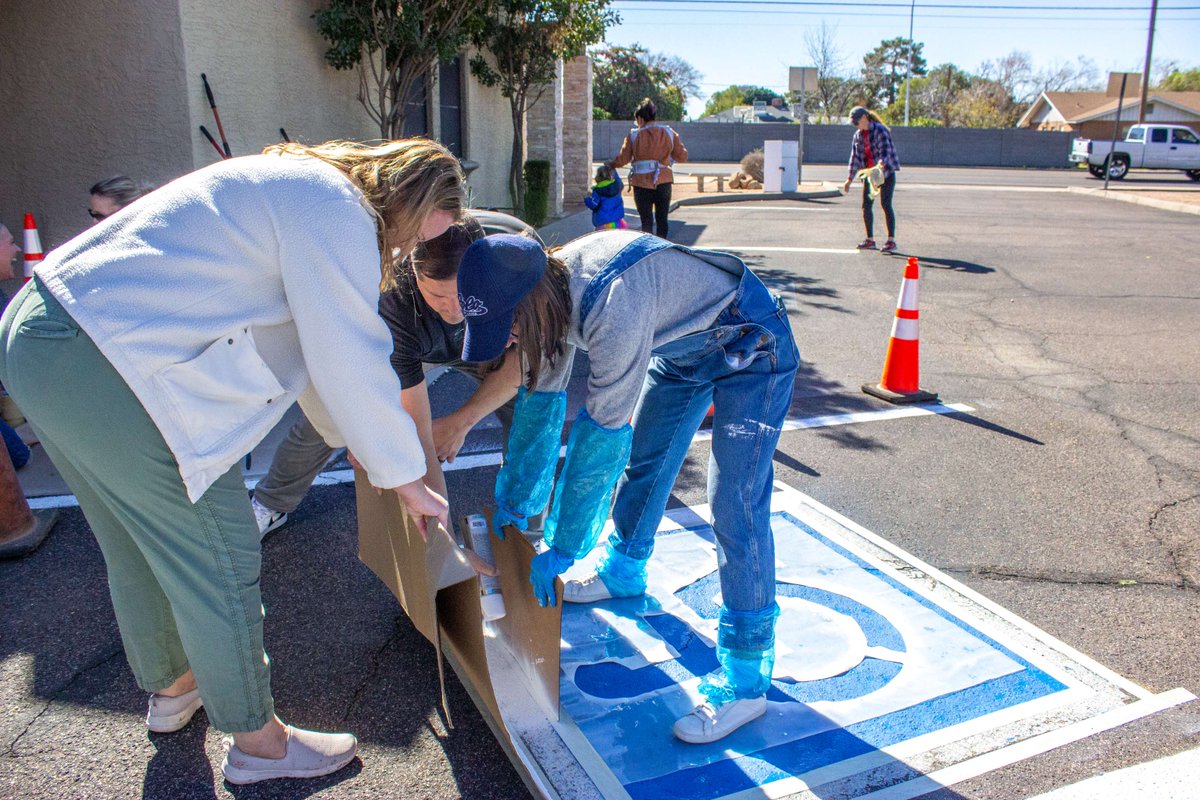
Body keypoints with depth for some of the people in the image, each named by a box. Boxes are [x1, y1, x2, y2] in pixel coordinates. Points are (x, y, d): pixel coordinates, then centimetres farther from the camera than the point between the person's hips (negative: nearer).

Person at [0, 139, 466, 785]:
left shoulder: (301, 187, 19)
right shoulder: (335, 207, -14)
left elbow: (303, 339, 26)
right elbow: (352, 362, -15)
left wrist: (357, 441, 32)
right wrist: (408, 481, -3)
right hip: (106, 372, -11)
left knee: (139, 548, 25)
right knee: (219, 560, 2)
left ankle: (170, 688, 47)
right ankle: (257, 741, 20)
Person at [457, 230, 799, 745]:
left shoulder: (614, 307, -39)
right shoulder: (549, 292, -13)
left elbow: (602, 435, -33)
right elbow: (540, 401, -1)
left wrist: (559, 552, -24)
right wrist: (514, 501, 7)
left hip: (750, 345, -8)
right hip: (682, 345, 9)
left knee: (734, 506, -15)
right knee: (641, 461, 19)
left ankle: (744, 682, -5)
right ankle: (623, 572, 45)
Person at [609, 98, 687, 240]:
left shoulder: (634, 135, -4)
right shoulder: (669, 133, 3)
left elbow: (622, 159, -4)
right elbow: (682, 156, 4)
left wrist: (610, 164, 14)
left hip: (642, 182, -2)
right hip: (664, 181, 2)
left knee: (646, 220, 3)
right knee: (662, 218, 11)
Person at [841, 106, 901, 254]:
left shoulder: (880, 130, -13)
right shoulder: (858, 135, 9)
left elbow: (886, 150, -24)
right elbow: (855, 157, 14)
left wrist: (881, 163, -43)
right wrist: (850, 179, 12)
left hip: (886, 172, -7)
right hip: (869, 173, 7)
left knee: (886, 204, -11)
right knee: (866, 206, 4)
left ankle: (891, 241, -8)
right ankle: (870, 239, 15)